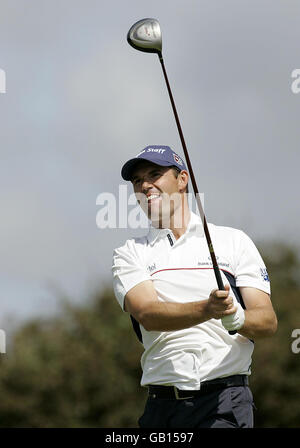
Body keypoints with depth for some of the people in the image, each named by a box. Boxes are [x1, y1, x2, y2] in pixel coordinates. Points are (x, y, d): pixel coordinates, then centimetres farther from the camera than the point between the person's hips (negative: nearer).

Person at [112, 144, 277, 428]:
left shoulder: (234, 241, 11)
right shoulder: (129, 254, 12)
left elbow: (267, 321, 4)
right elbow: (147, 314, -8)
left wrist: (237, 317, -20)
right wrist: (207, 309, -26)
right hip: (161, 405, 2)